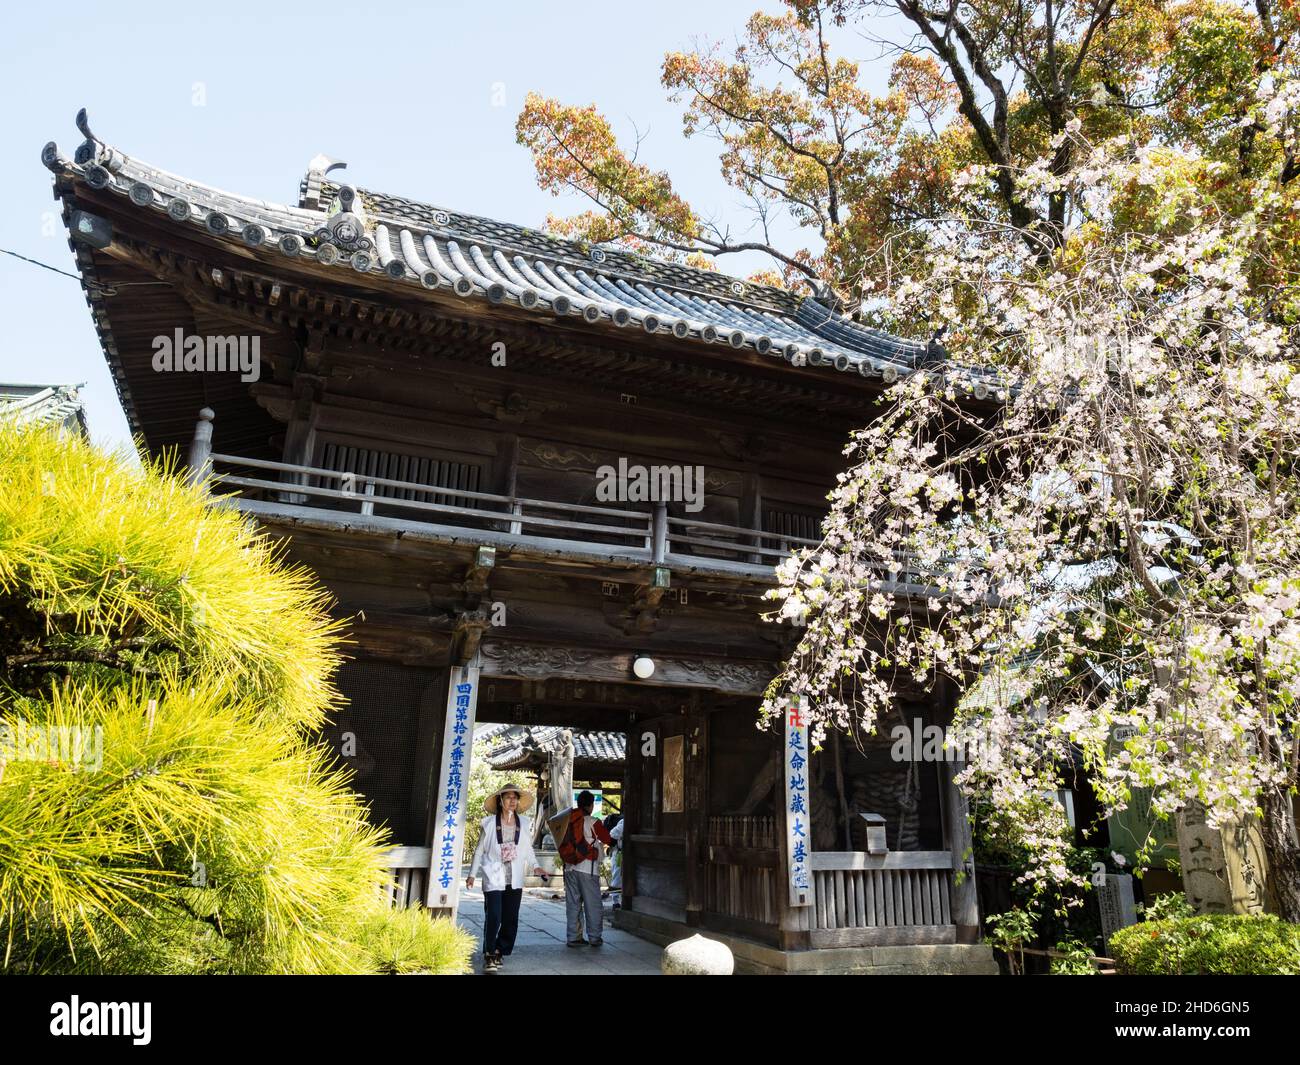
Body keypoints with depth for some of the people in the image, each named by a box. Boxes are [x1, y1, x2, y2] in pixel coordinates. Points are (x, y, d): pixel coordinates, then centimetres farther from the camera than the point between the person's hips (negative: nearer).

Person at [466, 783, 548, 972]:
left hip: (515, 880, 4)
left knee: (510, 919, 7)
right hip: (494, 878, -3)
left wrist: (536, 866, -2)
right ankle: (489, 956, 1)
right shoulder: (490, 823, -3)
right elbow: (480, 850, 3)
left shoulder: (524, 823, 5)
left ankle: (499, 952, 23)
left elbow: (528, 849, 12)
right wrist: (472, 874, 4)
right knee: (493, 918, -11)